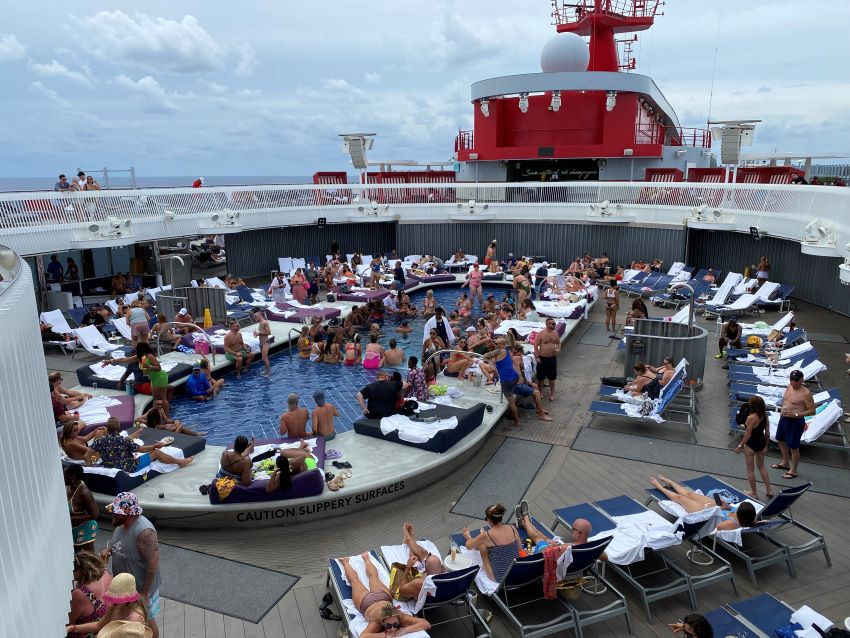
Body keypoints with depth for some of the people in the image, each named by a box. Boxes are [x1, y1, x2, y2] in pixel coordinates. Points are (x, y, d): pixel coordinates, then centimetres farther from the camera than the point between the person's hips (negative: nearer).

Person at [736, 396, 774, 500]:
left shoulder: (751, 418, -26)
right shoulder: (765, 415, -5)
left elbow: (748, 434, -21)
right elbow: (767, 432, 4)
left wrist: (740, 446, -10)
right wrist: (766, 444, 18)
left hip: (751, 444, -7)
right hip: (761, 442, 7)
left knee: (750, 469, 11)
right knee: (761, 466, 26)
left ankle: (754, 493, 23)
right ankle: (769, 490, 30)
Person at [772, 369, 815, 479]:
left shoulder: (805, 393, -20)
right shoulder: (789, 387, 3)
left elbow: (812, 411, -18)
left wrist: (795, 414, -25)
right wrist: (782, 412, 12)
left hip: (796, 422, -9)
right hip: (784, 418, 9)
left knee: (793, 447, 2)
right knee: (781, 440, 23)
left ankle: (793, 471, 19)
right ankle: (785, 463, 44)